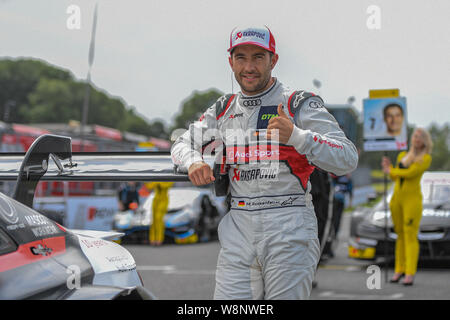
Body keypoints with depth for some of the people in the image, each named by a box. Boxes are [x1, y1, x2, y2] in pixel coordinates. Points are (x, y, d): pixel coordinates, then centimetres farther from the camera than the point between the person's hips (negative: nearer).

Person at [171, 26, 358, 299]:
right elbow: (183, 144, 25)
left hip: (289, 228, -4)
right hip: (238, 227, 4)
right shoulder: (224, 109, 15)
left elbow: (348, 159, -11)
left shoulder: (300, 105, -1)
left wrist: (295, 136, -26)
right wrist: (193, 163, 0)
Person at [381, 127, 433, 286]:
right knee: (400, 235, 9)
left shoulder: (426, 158, -4)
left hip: (413, 199, -5)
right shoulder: (402, 155, 14)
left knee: (410, 236, -9)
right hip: (397, 198, 5)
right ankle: (400, 269, 15)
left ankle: (410, 274, -10)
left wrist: (391, 171, -3)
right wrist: (389, 166, 0)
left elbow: (410, 173, -14)